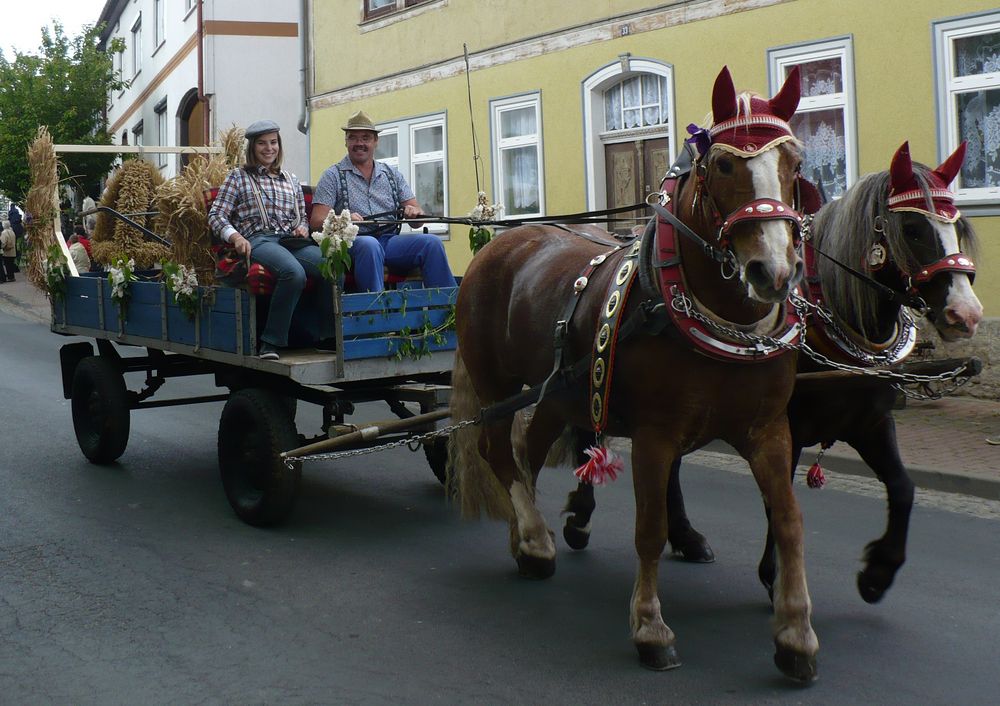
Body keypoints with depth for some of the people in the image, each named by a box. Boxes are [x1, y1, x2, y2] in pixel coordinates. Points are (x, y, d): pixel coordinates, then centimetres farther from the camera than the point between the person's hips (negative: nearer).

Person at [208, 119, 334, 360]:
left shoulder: (291, 180, 30)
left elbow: (302, 216, 35)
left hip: (291, 240, 4)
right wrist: (235, 236, -10)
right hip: (258, 241, -4)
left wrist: (302, 228, 9)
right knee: (294, 272, -40)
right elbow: (216, 215, 10)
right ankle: (272, 341, -30)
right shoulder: (238, 177, 17)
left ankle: (324, 335, -19)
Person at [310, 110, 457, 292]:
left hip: (390, 240, 4)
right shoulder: (333, 176, 11)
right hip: (353, 241, -3)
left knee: (432, 243, -22)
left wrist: (414, 212, -9)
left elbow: (418, 219, 16)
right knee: (369, 245, -38)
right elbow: (316, 222, -1)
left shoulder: (392, 174, 21)